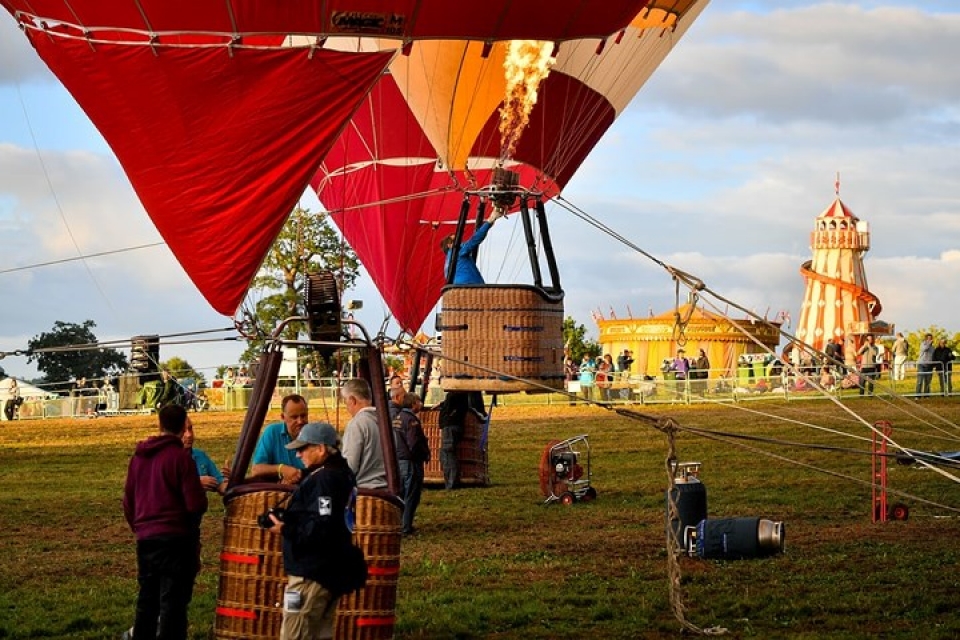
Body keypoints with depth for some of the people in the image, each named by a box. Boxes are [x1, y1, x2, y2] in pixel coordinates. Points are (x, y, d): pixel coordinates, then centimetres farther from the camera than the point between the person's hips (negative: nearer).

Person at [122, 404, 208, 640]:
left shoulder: (138, 457, 9)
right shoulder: (180, 457, -11)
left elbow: (128, 502, 16)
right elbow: (196, 504, -13)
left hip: (145, 538, 6)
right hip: (176, 538, -6)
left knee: (147, 598, 16)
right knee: (173, 602, -3)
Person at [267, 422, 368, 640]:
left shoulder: (322, 480, -19)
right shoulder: (343, 474, 13)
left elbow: (321, 528, -27)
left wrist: (285, 529, -18)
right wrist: (290, 521, 13)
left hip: (312, 574, -11)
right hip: (334, 571, 11)